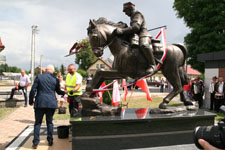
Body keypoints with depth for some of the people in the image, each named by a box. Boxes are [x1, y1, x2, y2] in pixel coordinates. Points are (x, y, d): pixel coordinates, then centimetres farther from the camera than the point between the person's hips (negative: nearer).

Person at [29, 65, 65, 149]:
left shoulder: (39, 77, -1)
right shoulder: (55, 80, 3)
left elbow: (33, 90, -3)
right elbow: (58, 91, 15)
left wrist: (31, 101, 6)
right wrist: (64, 92, 36)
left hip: (40, 103, -1)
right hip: (51, 104, 1)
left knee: (37, 123, 7)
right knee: (49, 122, 13)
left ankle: (35, 142, 6)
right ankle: (50, 140, 19)